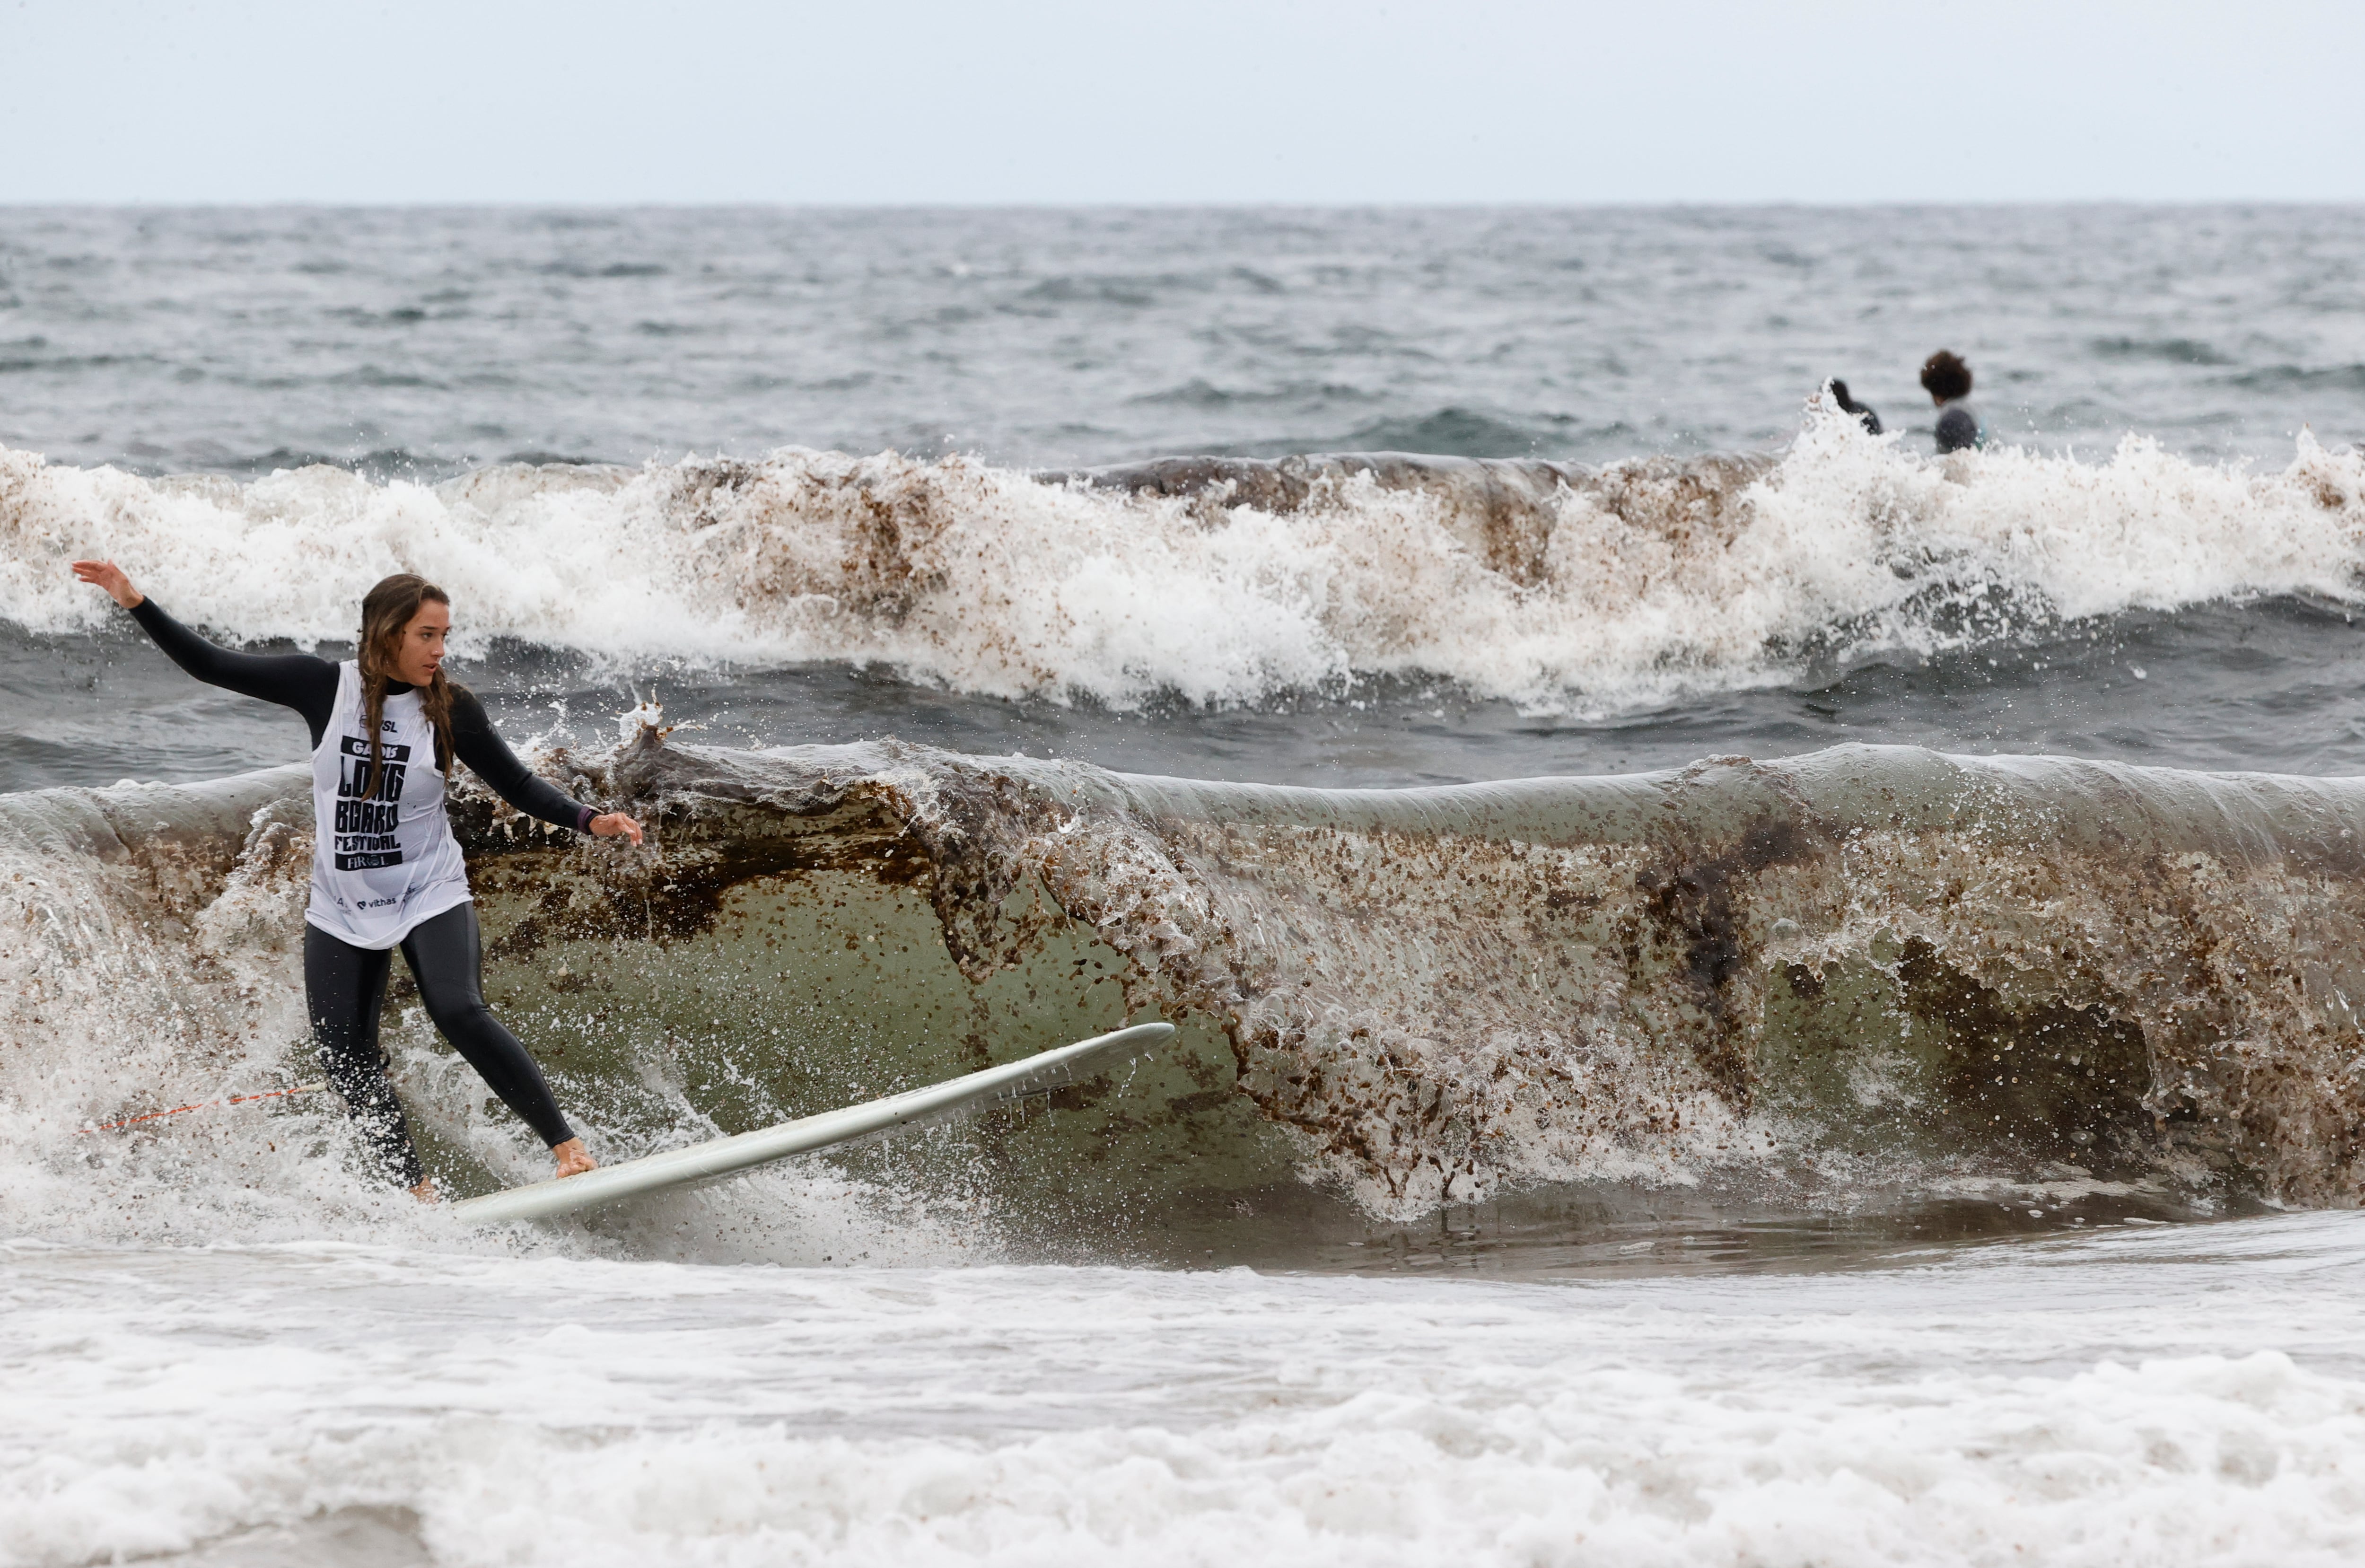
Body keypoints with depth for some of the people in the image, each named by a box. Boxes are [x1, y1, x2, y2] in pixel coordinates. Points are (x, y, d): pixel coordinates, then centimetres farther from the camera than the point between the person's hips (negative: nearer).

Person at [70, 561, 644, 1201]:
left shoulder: (452, 709, -7)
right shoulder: (325, 687, -6)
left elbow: (518, 785, 1)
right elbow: (211, 665, -1)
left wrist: (588, 820, -14)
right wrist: (134, 602, -7)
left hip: (431, 898, -3)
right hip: (341, 910, 3)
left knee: (461, 1014, -24)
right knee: (347, 1062, -3)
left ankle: (567, 1146, -17)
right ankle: (417, 1195, 8)